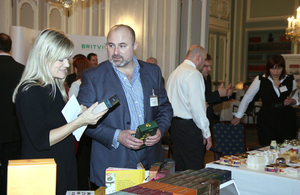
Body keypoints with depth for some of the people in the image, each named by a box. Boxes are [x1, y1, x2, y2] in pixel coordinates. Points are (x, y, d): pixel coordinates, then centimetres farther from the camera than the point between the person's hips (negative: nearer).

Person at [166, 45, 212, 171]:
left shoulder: (174, 73, 16)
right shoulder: (194, 74, -11)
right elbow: (197, 107, -19)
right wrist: (206, 132, -13)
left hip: (174, 125, 9)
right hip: (189, 127, -9)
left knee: (180, 168, 15)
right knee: (194, 170, -4)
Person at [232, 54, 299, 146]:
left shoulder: (290, 80, 5)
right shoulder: (260, 80, -2)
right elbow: (247, 98, 4)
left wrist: (291, 101, -5)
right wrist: (238, 117, 3)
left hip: (287, 121, 2)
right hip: (267, 122, -2)